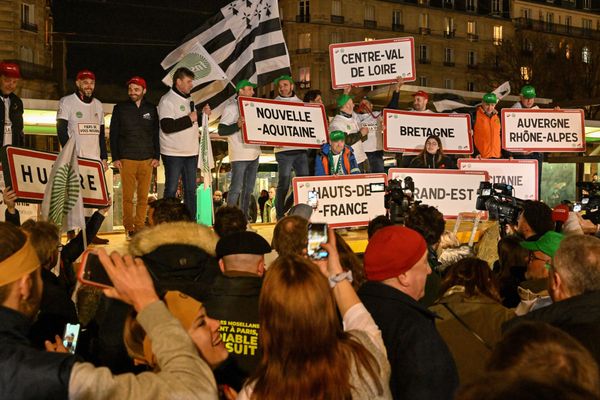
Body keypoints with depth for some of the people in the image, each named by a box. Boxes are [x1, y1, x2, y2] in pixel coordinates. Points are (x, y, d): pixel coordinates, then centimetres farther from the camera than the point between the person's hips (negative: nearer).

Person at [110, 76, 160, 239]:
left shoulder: (151, 109, 11)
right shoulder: (120, 108, 7)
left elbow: (156, 134, 12)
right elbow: (113, 134, 6)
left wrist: (156, 156, 3)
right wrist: (115, 157, -1)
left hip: (147, 159, 1)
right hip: (126, 159, -1)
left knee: (143, 197, 0)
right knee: (128, 196, -3)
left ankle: (140, 227, 5)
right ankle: (129, 228, 2)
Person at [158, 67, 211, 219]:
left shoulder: (189, 100, 14)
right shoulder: (167, 100, -10)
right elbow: (167, 127, -22)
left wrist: (203, 114, 5)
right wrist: (189, 119, -19)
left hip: (191, 152, 8)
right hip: (173, 153, -7)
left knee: (191, 189, 10)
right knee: (171, 189, -1)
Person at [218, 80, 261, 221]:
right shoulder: (231, 107, -7)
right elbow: (221, 130, -14)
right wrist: (237, 125, -28)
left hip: (254, 153, 8)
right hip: (240, 155, -8)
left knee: (248, 189, 11)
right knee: (236, 188, -7)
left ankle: (244, 219, 18)